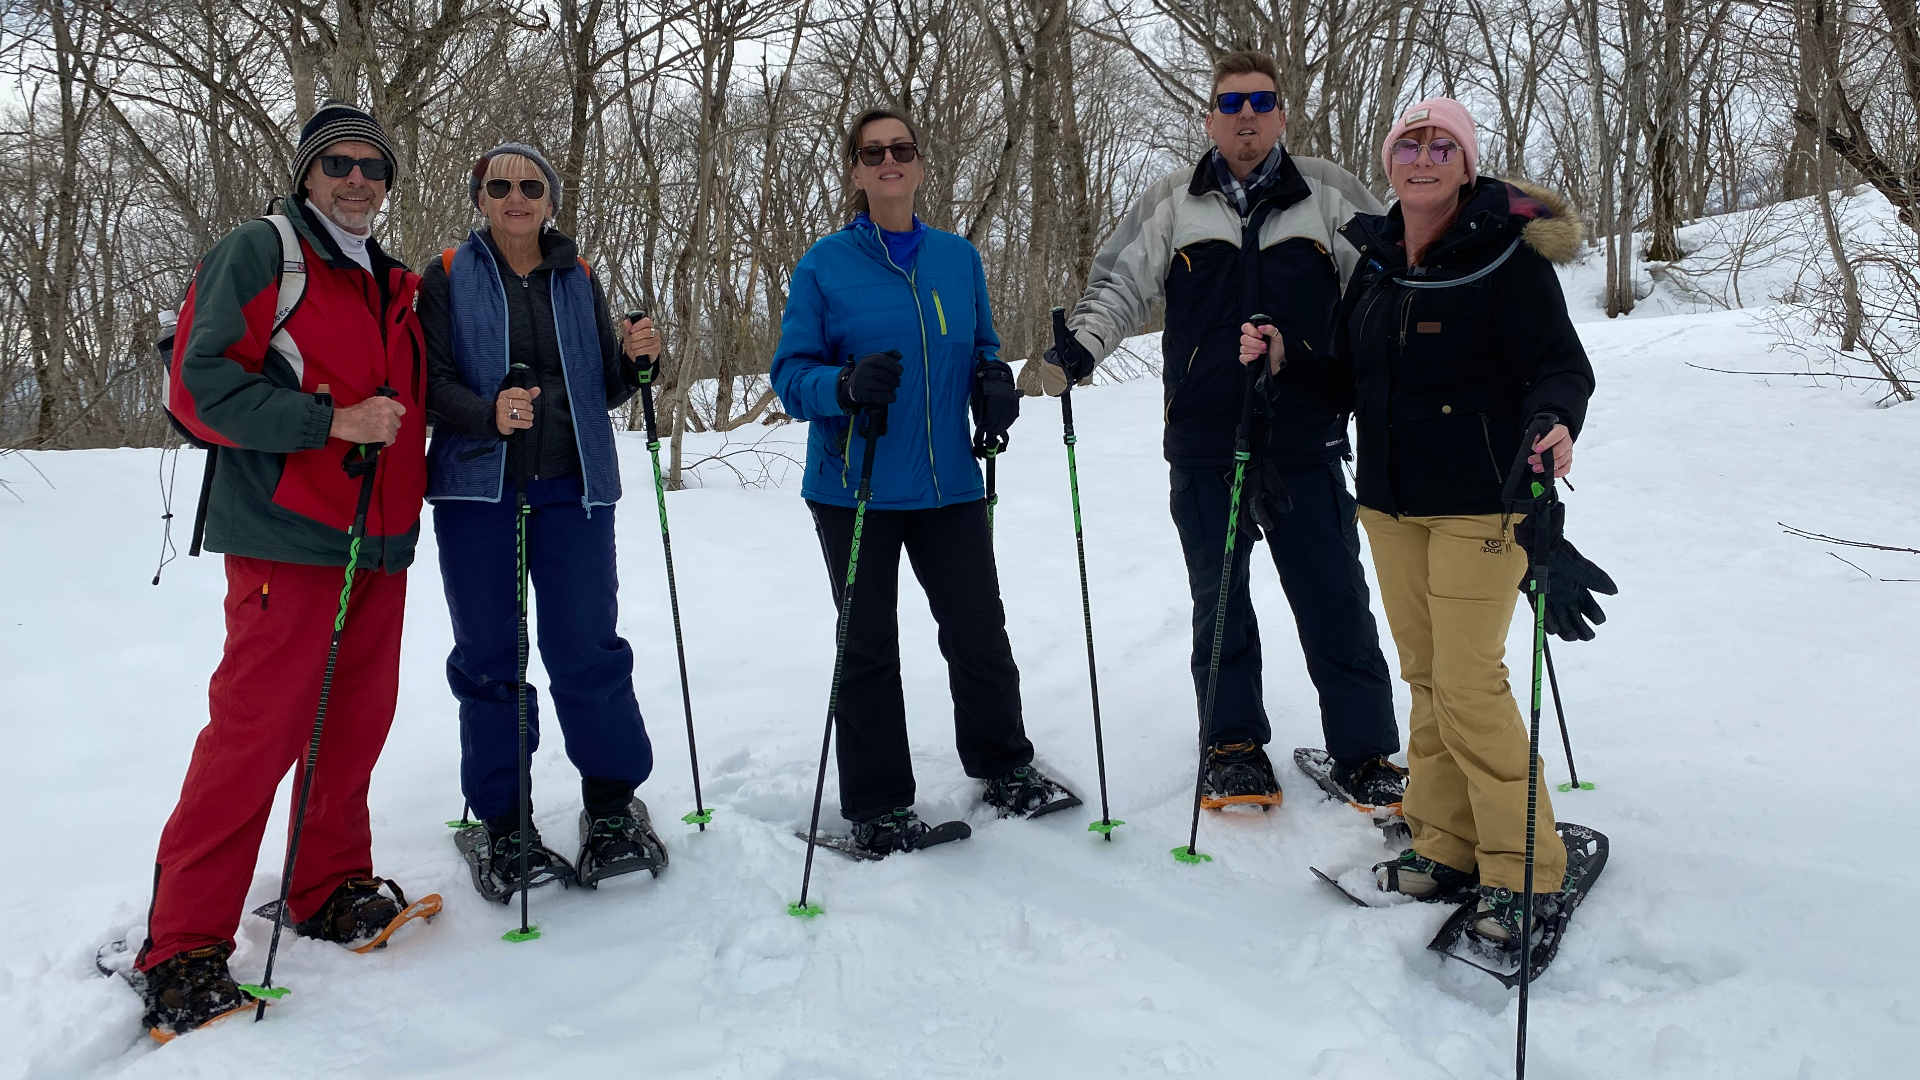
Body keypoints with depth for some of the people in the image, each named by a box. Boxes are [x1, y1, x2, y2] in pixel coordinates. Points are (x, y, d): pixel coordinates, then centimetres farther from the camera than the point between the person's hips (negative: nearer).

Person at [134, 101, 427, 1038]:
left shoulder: (393, 283, 19)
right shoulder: (259, 251, -3)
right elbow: (203, 383, -11)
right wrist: (331, 421, -18)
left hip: (379, 542, 7)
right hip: (287, 538, -7)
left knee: (356, 719, 11)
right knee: (255, 732, -7)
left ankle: (330, 888, 26)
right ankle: (182, 946, 4)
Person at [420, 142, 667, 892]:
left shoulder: (579, 279, 12)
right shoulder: (450, 278, 5)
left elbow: (605, 389, 13)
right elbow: (430, 380, -4)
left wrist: (634, 358, -8)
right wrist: (488, 414, -23)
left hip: (572, 488, 1)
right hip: (477, 490, -1)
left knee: (588, 650, -1)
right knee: (488, 658, 4)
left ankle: (612, 806, 16)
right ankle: (503, 823, 16)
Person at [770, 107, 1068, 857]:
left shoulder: (958, 258, 8)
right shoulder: (824, 265, -2)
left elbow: (982, 347, 19)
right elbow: (791, 374, -4)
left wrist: (994, 381, -4)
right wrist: (847, 386, -25)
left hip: (948, 483, 3)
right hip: (854, 487, -3)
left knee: (980, 630, 8)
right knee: (868, 647, 6)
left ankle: (1003, 766, 31)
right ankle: (877, 805, 19)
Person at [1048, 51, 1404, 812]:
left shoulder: (1330, 196, 7)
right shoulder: (1171, 206, 8)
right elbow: (1119, 284, 7)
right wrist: (1080, 344, -9)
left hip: (1307, 443, 0)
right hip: (1203, 446, 1)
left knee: (1334, 600, 4)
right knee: (1219, 602, 10)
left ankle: (1364, 751, 17)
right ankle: (1233, 746, 25)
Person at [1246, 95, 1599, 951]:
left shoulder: (1507, 255, -8)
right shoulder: (1376, 261, 10)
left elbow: (1562, 364, -13)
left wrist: (1553, 423, -33)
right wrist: (1282, 359, -1)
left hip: (1480, 500, -6)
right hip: (1390, 501, 6)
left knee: (1469, 680, -9)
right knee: (1425, 674, 10)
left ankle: (1524, 871, 4)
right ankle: (1447, 846, 21)